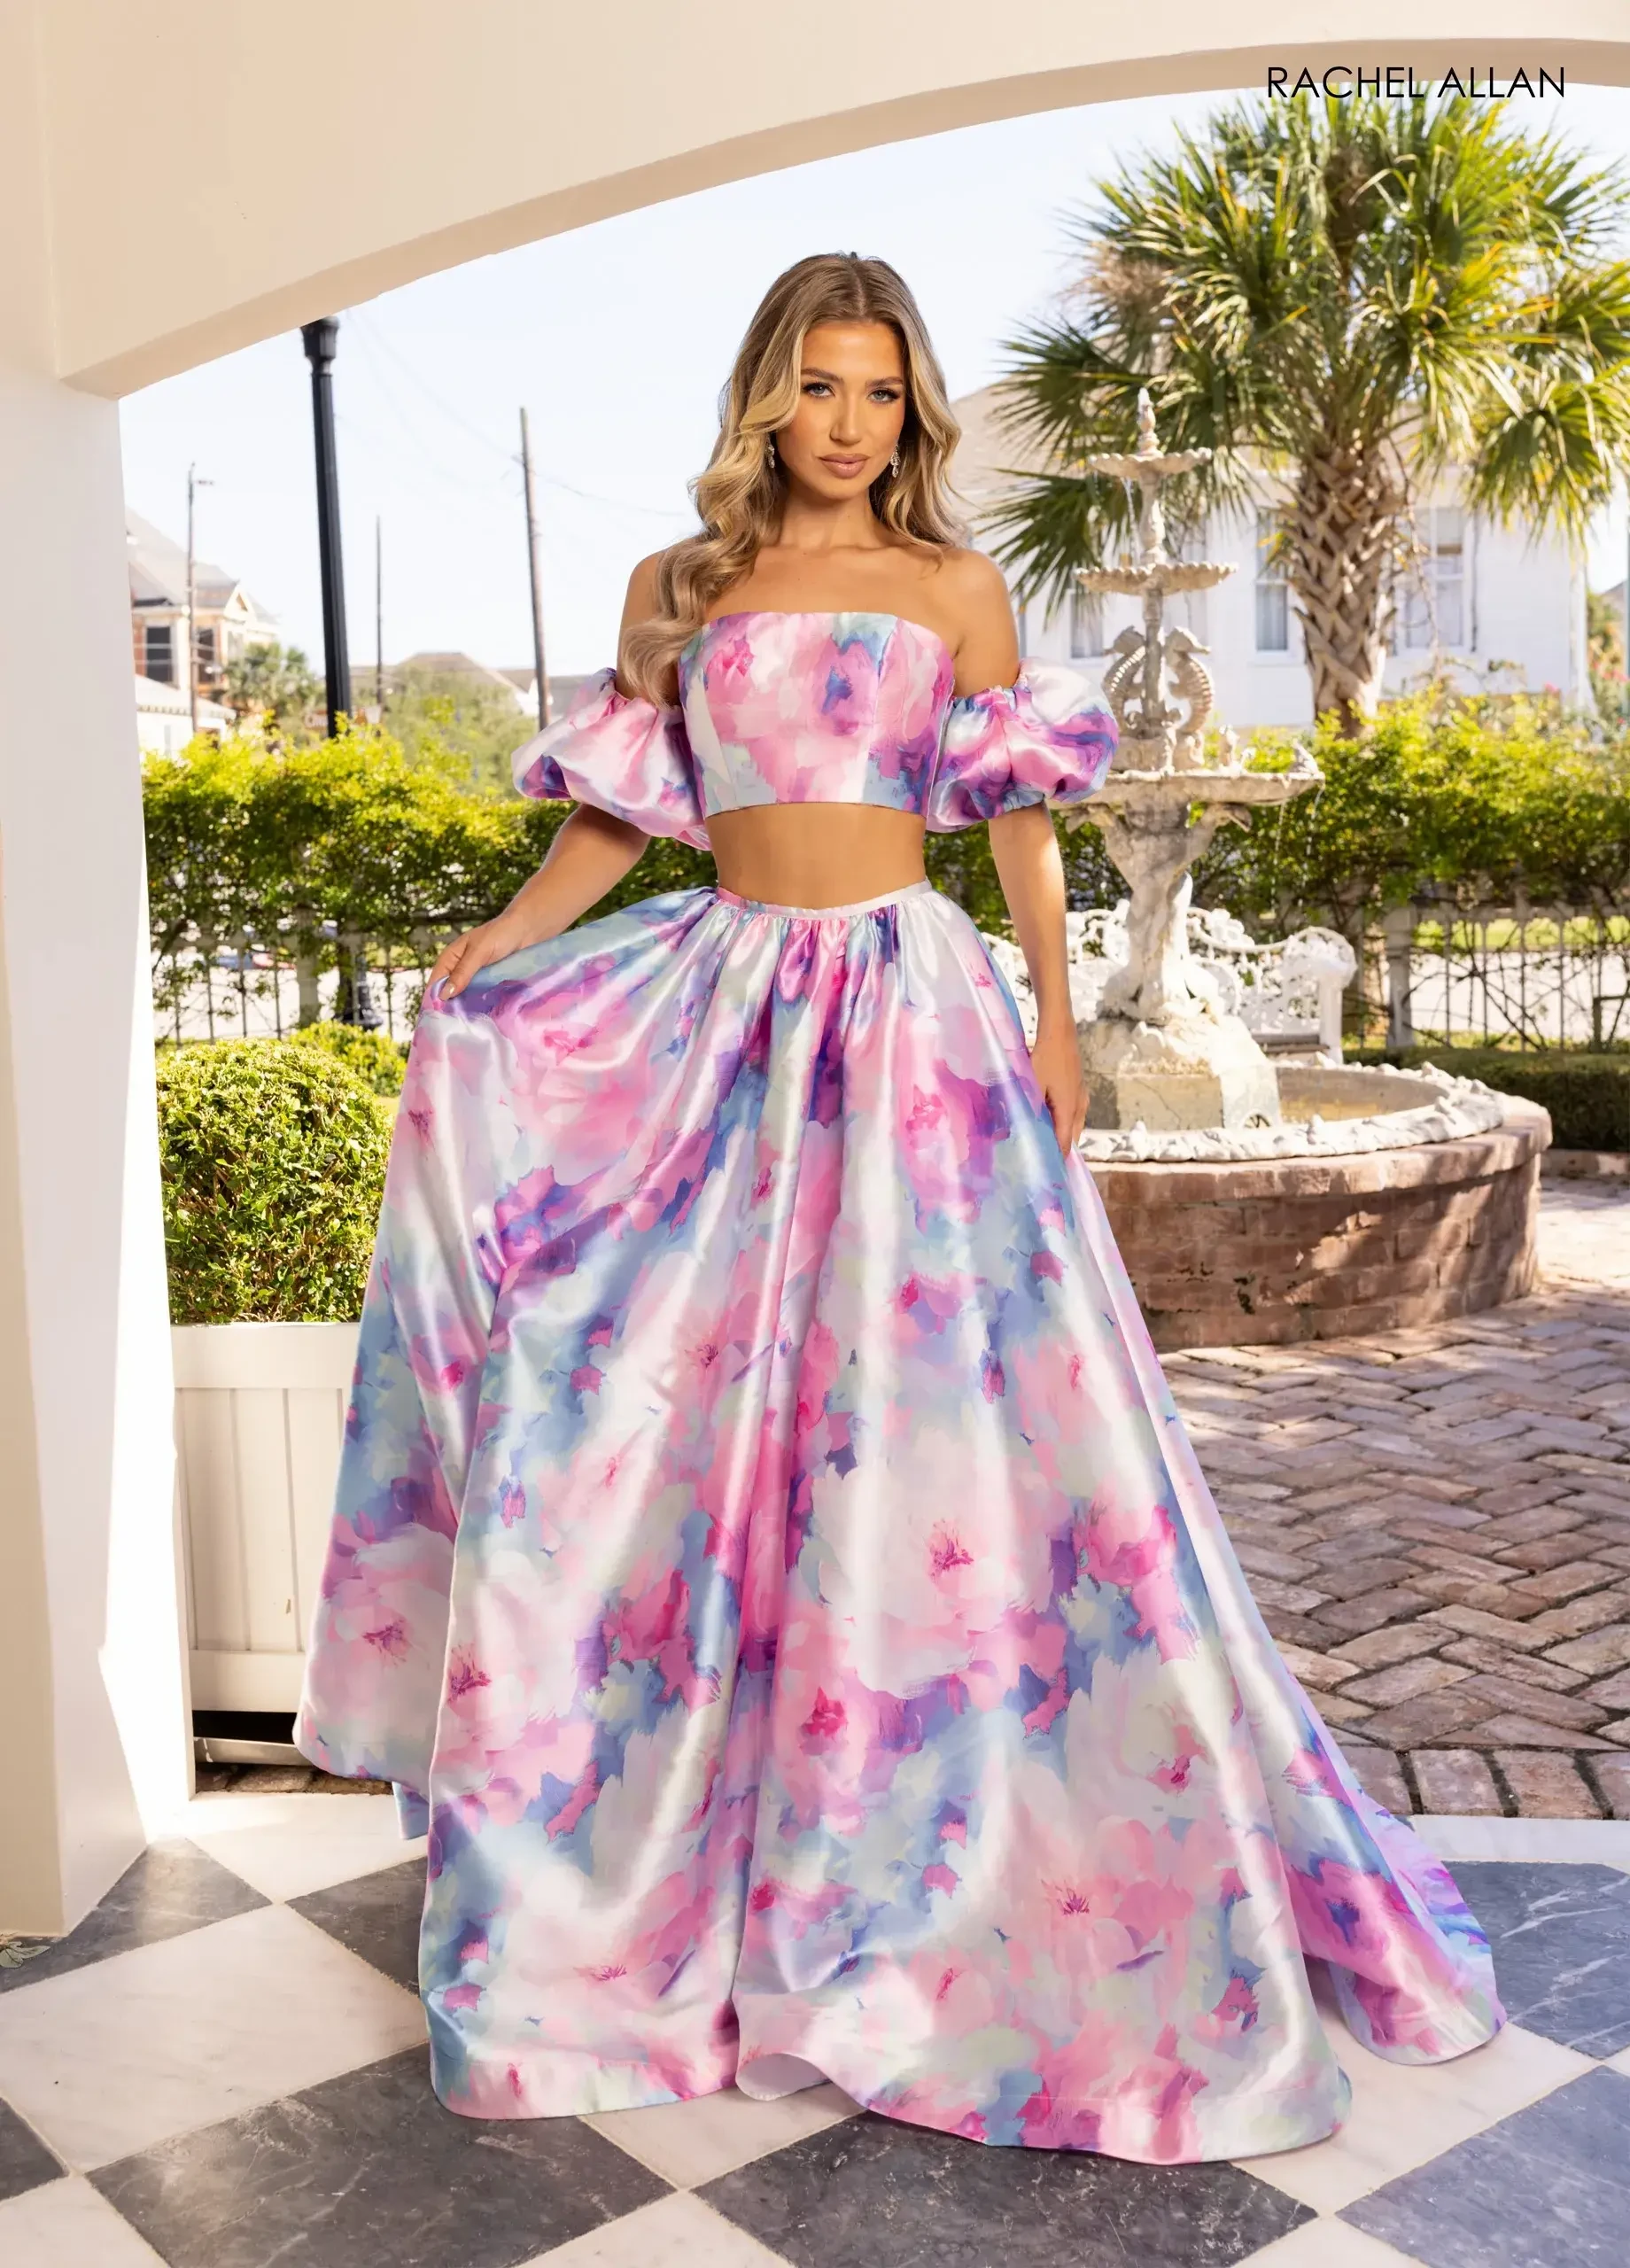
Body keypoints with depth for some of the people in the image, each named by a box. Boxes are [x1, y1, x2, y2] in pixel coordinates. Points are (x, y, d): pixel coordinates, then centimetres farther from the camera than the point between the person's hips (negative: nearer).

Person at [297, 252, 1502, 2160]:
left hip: (905, 1005, -1)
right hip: (718, 1005, 2)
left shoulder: (954, 591, 7)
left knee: (933, 1397, -3)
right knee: (670, 1394, 0)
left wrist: (1056, 1021, -2)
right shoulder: (676, 590, 11)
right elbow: (619, 814, 12)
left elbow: (1020, 816, 7)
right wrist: (493, 945, -3)